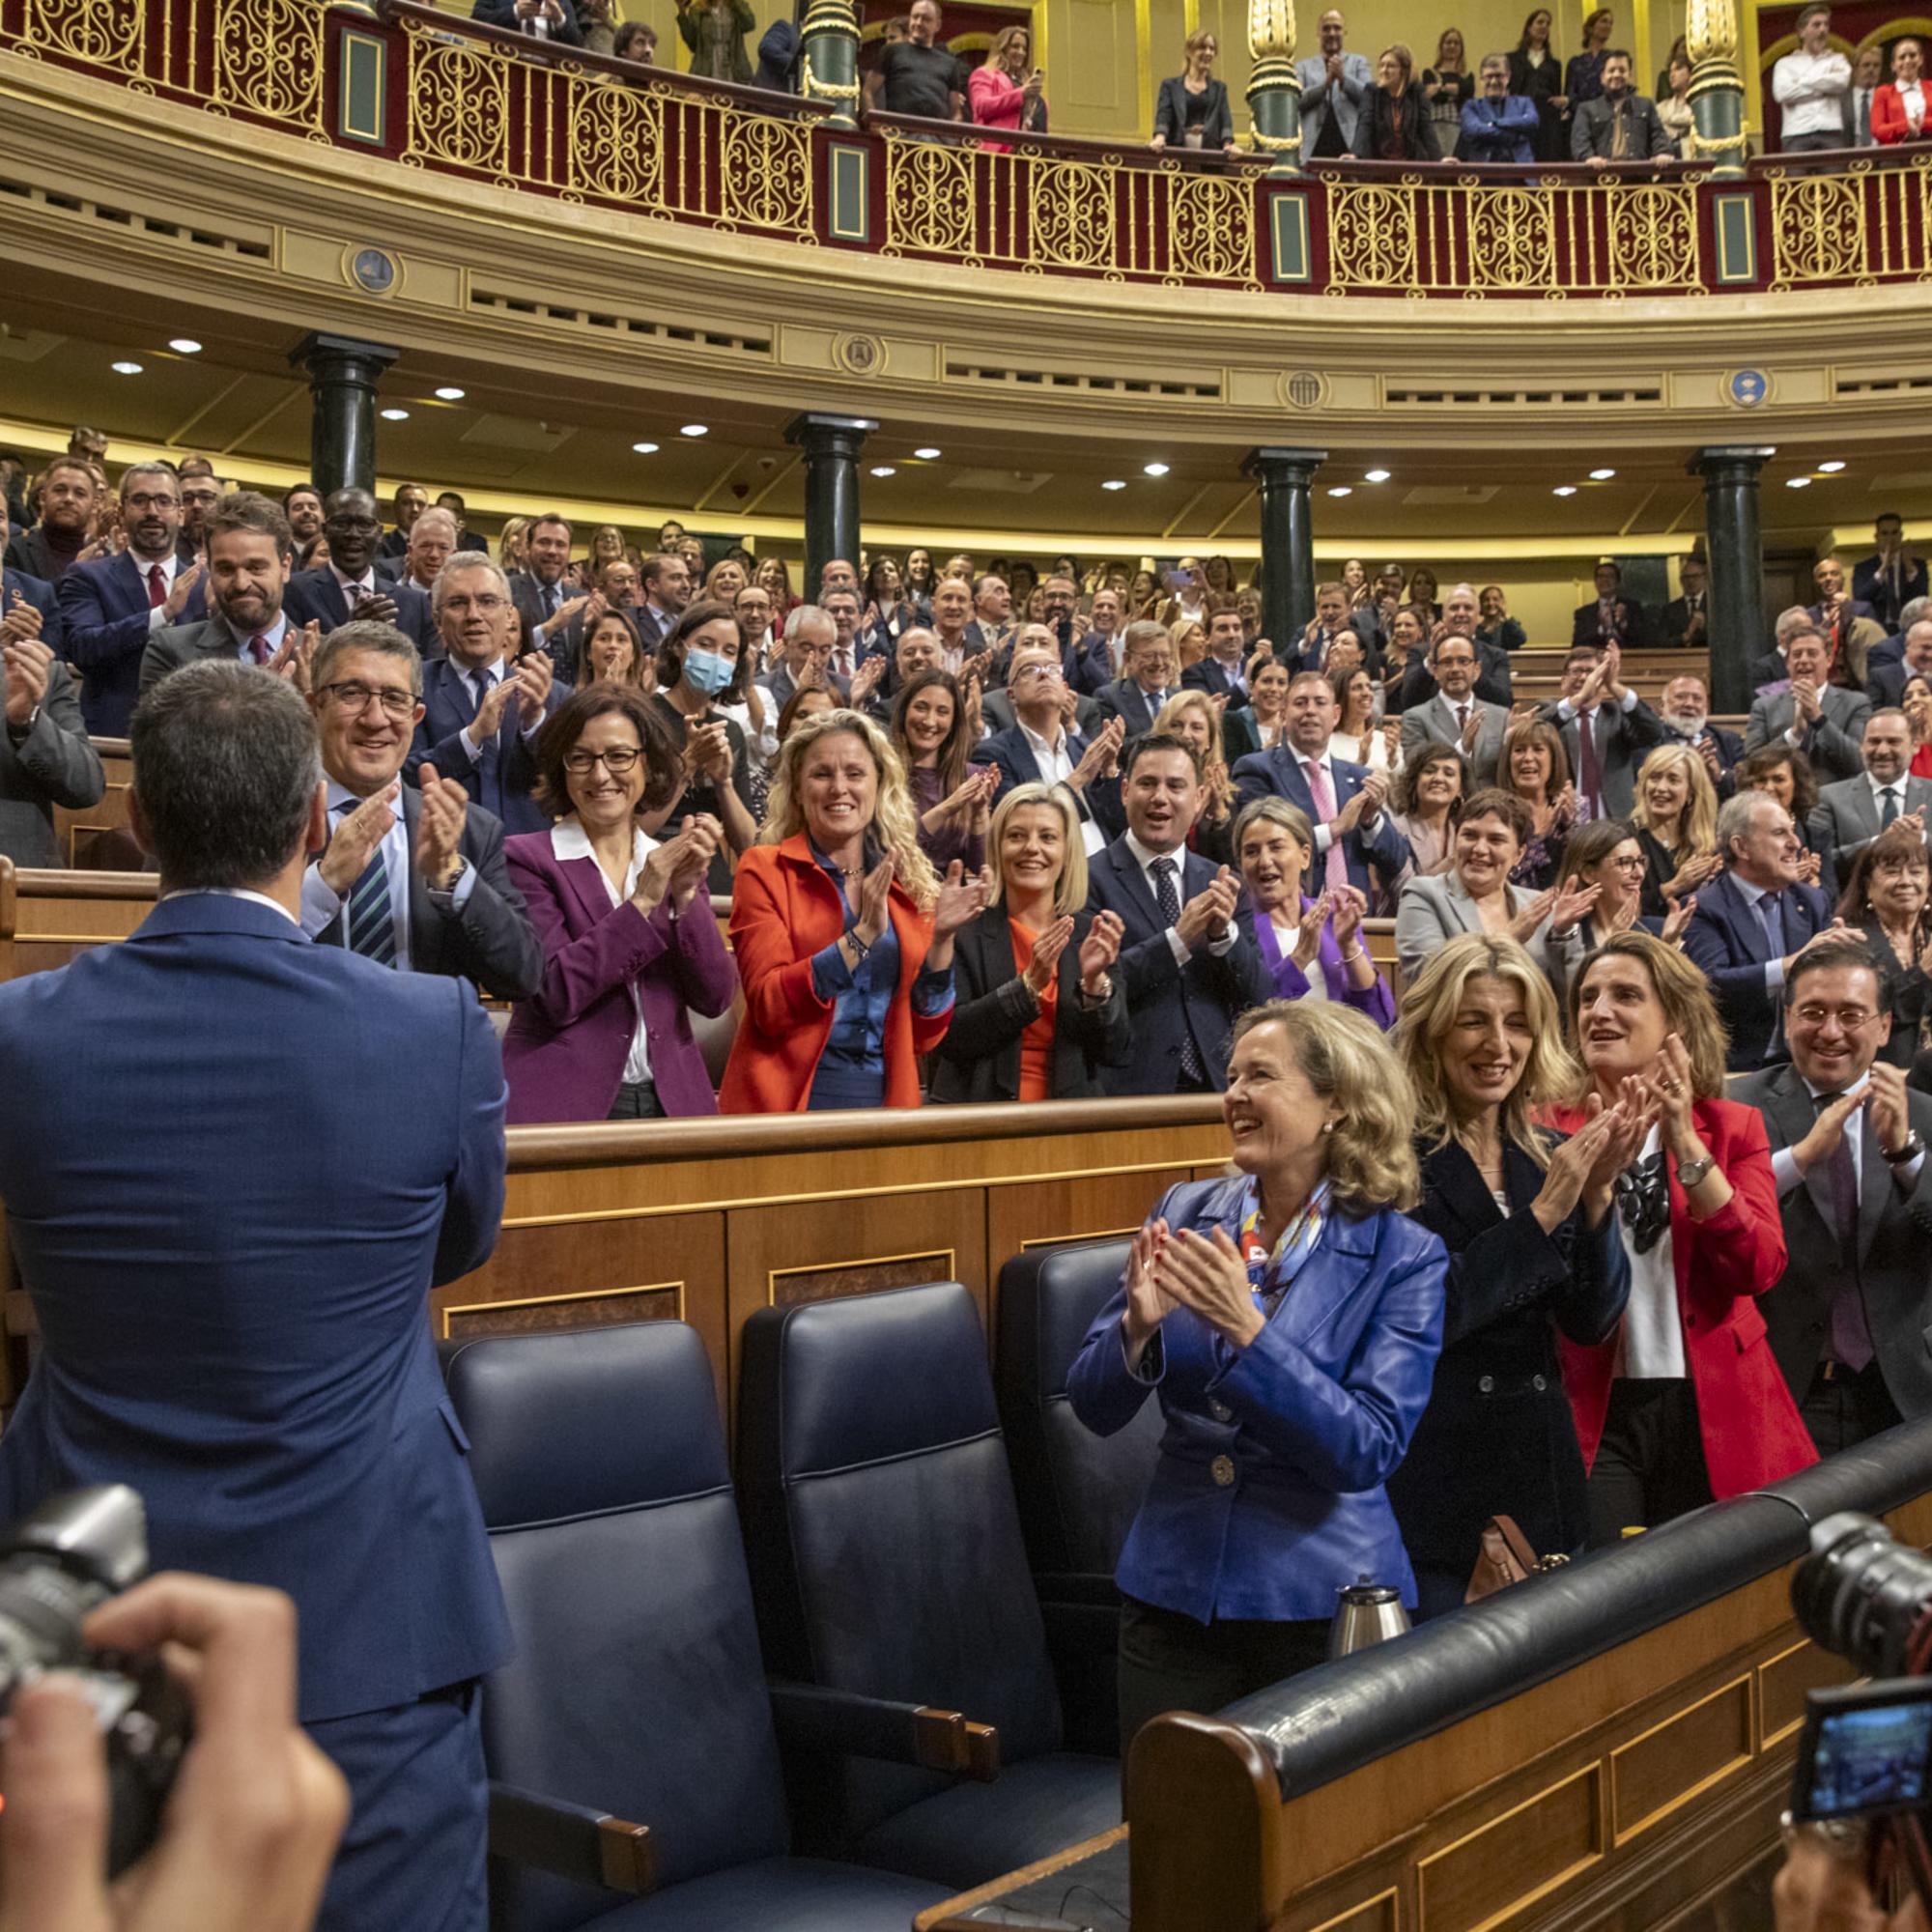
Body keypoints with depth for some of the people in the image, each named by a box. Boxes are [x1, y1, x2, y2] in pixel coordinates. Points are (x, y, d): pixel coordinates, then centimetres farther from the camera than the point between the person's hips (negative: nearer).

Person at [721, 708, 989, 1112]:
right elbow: (769, 1007, -13)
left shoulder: (909, 883, 7)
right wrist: (863, 935, -20)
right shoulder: (764, 870, -2)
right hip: (789, 1102, -3)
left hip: (887, 1100, 3)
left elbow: (924, 1035, 5)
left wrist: (941, 937, -7)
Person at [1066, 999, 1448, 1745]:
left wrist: (1247, 1330, -30)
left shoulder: (1403, 1256, -10)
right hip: (1174, 1592, 3)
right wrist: (1138, 1326, -22)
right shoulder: (1185, 1214, -1)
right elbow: (1093, 1407, -1)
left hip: (1323, 1603, -3)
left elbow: (1369, 1451, -19)